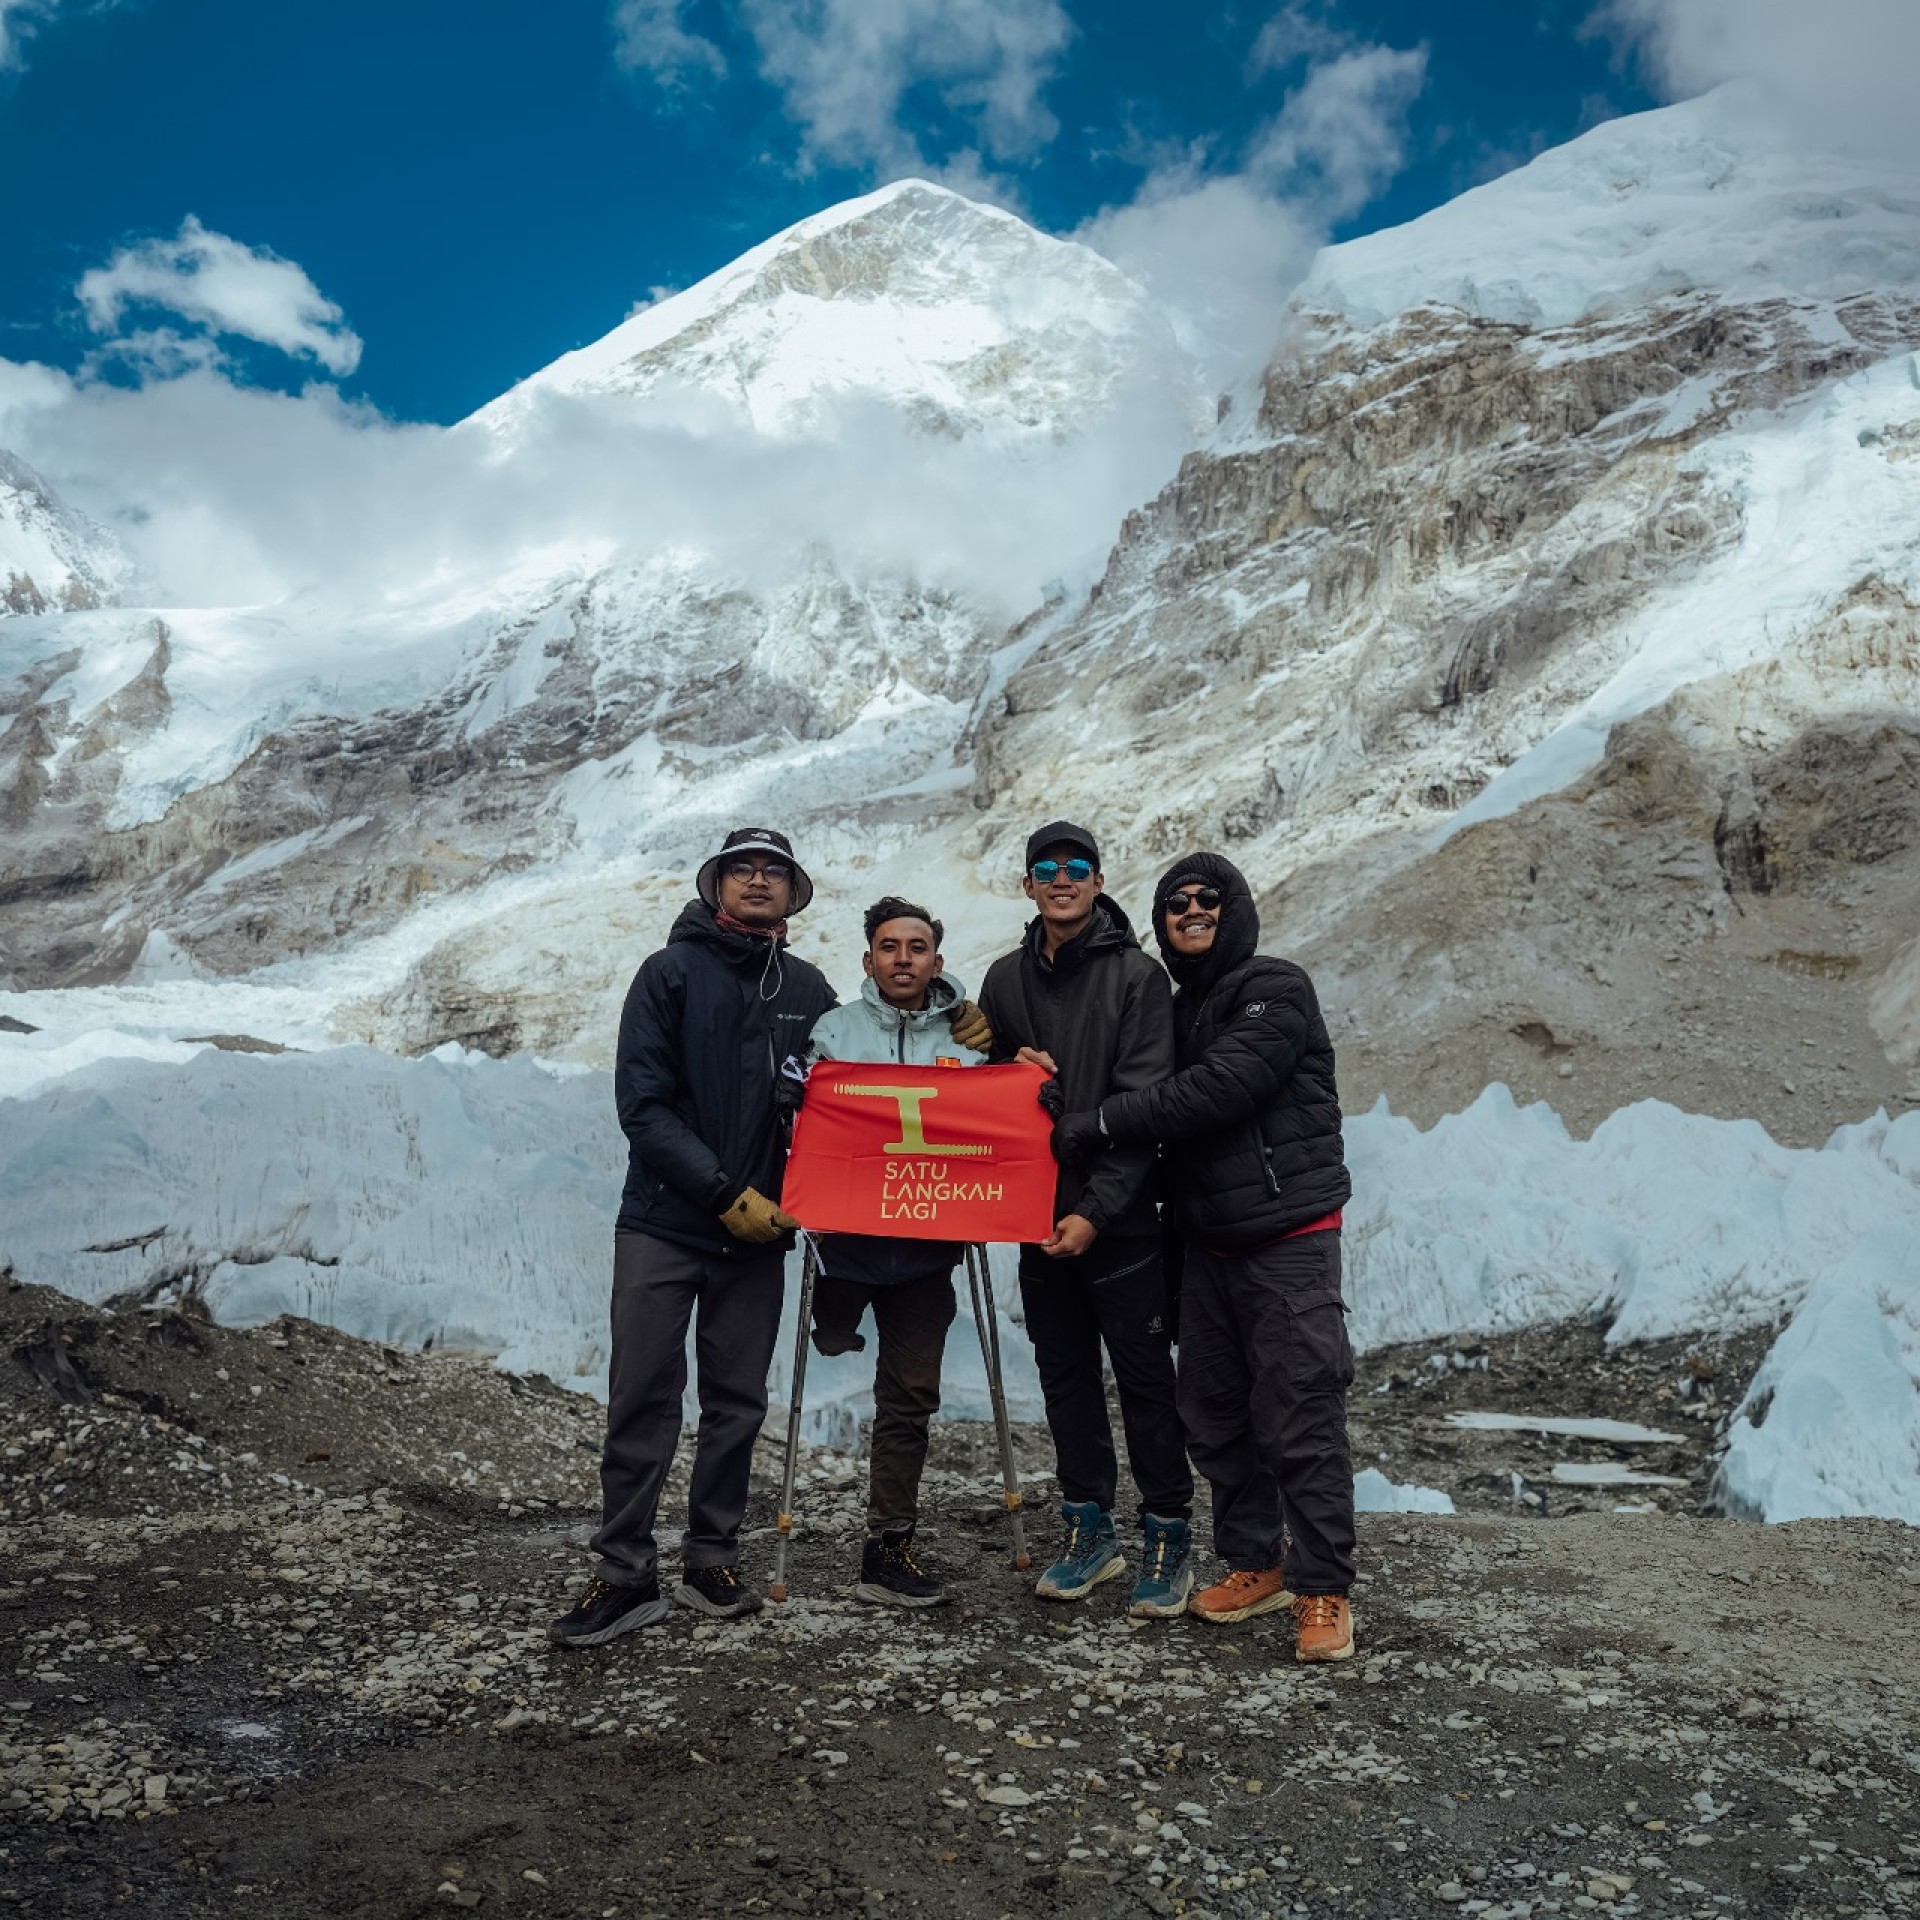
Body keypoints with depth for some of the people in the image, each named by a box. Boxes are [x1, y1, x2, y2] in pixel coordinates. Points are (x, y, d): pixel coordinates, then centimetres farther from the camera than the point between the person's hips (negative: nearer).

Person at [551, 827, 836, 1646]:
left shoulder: (810, 990, 8)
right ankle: (626, 1573, 8)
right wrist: (724, 1192, -13)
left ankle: (712, 1561, 21)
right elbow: (643, 1101, -8)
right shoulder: (670, 973, -1)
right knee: (642, 1401, -1)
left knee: (736, 1402, 9)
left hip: (757, 1232, 3)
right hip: (663, 1223, -3)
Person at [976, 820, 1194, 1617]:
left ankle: (1168, 1536, 14)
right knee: (1065, 1375, 12)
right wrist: (1015, 1072, -6)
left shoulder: (1137, 976, -6)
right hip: (1038, 1214, 5)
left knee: (1145, 1379, 2)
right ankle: (1088, 1528, 25)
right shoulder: (1006, 978, 10)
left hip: (1119, 1218, -5)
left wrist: (1097, 1208, -19)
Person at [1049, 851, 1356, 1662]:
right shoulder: (1181, 1008, 16)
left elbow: (1221, 1088, -22)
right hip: (1207, 1242, 8)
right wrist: (1071, 1101, -8)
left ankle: (1323, 1591, 4)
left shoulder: (1275, 988, -9)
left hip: (1288, 1237, -7)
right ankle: (1254, 1563, 26)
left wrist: (1101, 1122, -19)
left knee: (1300, 1419, -6)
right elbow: (1167, 1111, 11)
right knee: (1215, 1414, 11)